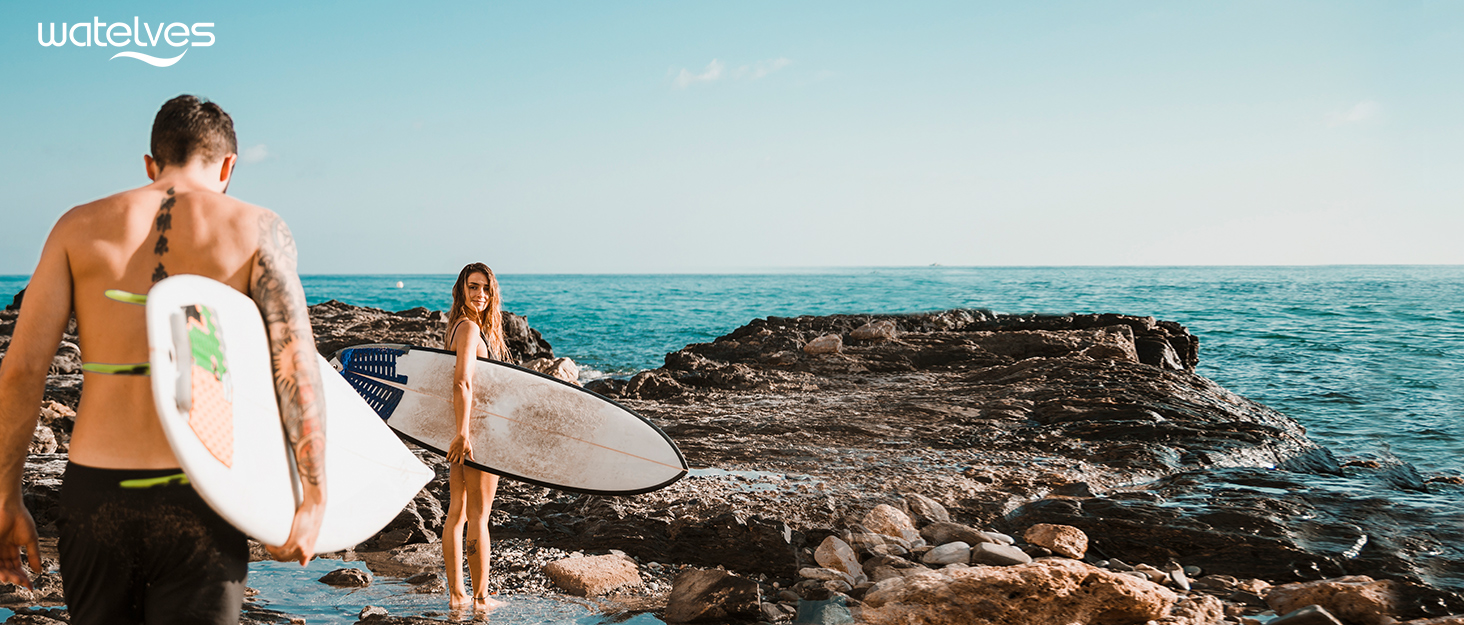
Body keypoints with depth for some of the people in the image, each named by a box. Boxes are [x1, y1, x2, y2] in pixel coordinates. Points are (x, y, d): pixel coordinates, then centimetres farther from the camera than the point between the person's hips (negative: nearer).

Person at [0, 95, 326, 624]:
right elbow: (296, 368, -9)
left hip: (93, 493, 3)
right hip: (197, 501, -2)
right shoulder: (256, 229, 2)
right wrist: (313, 501, -6)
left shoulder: (79, 226, 9)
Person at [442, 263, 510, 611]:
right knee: (478, 516, 0)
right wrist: (463, 434, -31)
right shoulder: (469, 328, -17)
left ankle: (456, 594, 20)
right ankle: (481, 597, 10)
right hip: (477, 429, -10)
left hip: (463, 428, 10)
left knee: (457, 513, 12)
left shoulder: (456, 327, 13)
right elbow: (462, 383, -27)